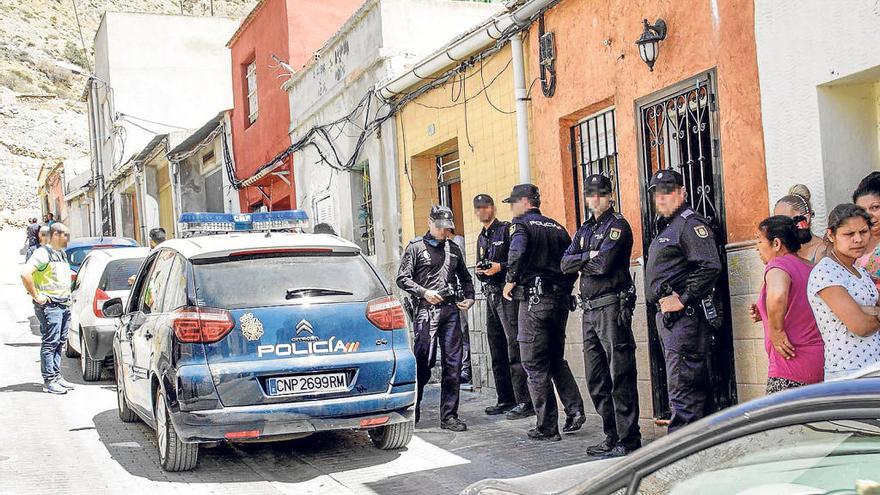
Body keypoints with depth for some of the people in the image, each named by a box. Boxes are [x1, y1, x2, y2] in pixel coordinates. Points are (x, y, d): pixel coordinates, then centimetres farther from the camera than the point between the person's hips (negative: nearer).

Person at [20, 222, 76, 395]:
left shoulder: (62, 254, 17)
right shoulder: (42, 253, -11)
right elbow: (25, 273, -24)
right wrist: (36, 296, -20)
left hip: (64, 304, 9)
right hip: (50, 305, -9)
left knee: (60, 342, 12)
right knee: (50, 342, -8)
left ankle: (57, 376, 19)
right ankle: (49, 381, -6)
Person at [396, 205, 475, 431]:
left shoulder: (453, 249, 19)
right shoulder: (416, 247, 5)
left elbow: (465, 277, 28)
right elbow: (402, 278, 0)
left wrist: (469, 297, 11)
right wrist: (424, 292, -12)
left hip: (450, 310, 4)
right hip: (426, 311, -4)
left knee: (453, 365, 0)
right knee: (423, 364, -4)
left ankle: (449, 416, 6)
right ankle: (412, 409, 13)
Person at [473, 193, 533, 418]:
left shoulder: (507, 230, -4)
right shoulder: (481, 238, 21)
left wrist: (500, 267, -20)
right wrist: (480, 271, 5)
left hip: (509, 293, -9)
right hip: (491, 295, 9)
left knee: (514, 346, -13)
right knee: (497, 351, 10)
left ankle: (525, 401, -15)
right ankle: (506, 400, 17)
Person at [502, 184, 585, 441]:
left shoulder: (521, 224, -4)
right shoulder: (557, 227, 16)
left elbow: (517, 252, -24)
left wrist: (511, 281, -12)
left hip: (535, 300, -7)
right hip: (561, 299, 7)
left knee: (535, 365, 1)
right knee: (557, 359, 20)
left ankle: (547, 427, 2)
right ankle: (574, 411, 7)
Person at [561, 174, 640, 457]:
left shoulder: (618, 225, -4)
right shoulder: (584, 230, 20)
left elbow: (603, 264, -17)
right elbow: (565, 264, 8)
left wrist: (579, 262, -1)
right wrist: (589, 256, -8)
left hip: (612, 306, -8)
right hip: (589, 309, 9)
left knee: (620, 377, -8)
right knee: (596, 380, 11)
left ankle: (628, 440, -6)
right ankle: (612, 437, 19)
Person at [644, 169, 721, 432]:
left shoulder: (690, 223, -10)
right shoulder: (665, 227, 21)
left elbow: (710, 266, -22)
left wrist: (683, 300, -20)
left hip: (684, 315, -11)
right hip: (667, 317, 11)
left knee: (683, 386, -11)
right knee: (696, 384, 15)